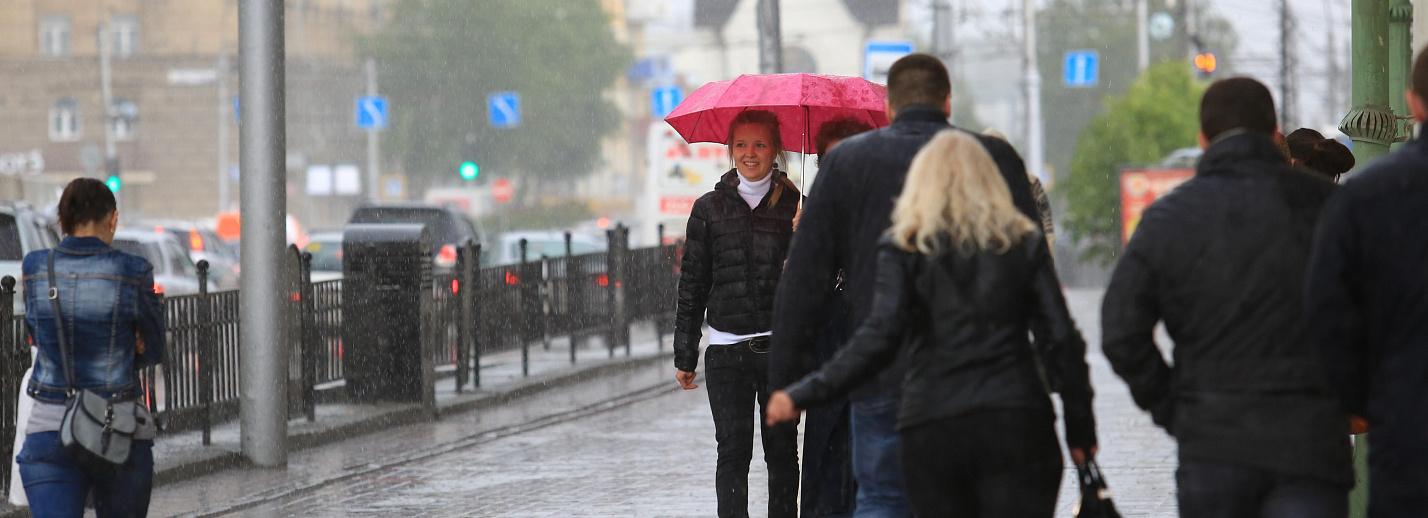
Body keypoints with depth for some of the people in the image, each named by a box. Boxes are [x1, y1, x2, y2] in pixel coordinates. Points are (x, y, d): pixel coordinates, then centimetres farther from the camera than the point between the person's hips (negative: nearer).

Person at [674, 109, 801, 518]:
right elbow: (692, 285, 9)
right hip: (727, 351, 0)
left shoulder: (793, 206, 6)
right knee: (733, 450, -4)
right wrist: (685, 354, 7)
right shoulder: (709, 209, 7)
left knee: (782, 450, 3)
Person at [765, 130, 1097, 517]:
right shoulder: (1023, 242, 10)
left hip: (930, 429, 0)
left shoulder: (905, 247, 4)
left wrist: (807, 393, -5)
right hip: (1017, 424, 0)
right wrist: (1081, 428, 12)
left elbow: (880, 338, -8)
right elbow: (1061, 338, 6)